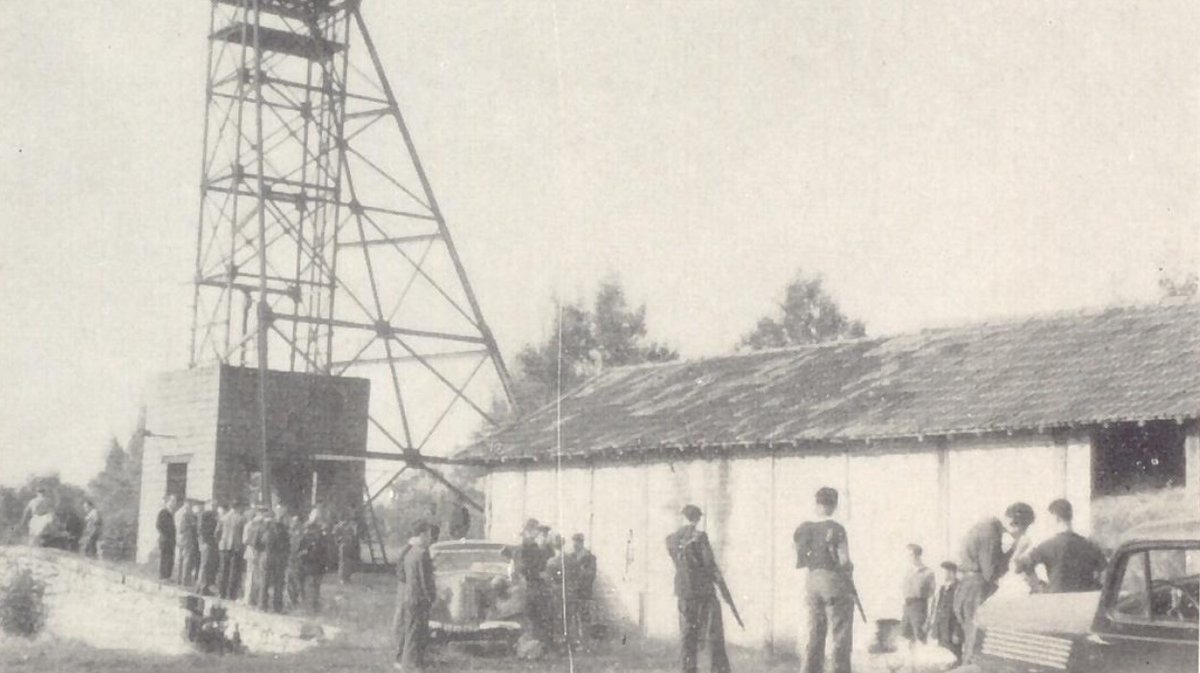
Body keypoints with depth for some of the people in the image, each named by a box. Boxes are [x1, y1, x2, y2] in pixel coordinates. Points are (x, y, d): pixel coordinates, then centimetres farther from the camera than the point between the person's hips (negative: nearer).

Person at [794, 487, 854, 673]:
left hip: (812, 582, 5)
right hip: (835, 583, -5)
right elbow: (844, 561, -16)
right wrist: (849, 568, 5)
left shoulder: (804, 530, 3)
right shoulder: (836, 529, -11)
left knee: (814, 635, 11)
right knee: (841, 637, 2)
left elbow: (799, 562, 6)